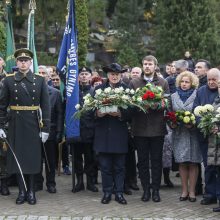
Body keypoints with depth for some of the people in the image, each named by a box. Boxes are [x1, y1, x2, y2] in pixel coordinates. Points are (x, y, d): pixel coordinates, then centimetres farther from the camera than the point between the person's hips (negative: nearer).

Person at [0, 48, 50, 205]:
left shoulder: (40, 80, 2)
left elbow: (45, 106, -1)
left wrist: (45, 128, -5)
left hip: (33, 125, 0)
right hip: (15, 125, 0)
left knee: (33, 157, 5)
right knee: (17, 158, 4)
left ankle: (31, 191, 15)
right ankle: (22, 191, 13)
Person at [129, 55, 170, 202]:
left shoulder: (163, 83, 6)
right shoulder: (134, 83, 7)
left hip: (157, 127, -1)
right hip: (140, 127, 1)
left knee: (156, 161, 4)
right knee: (143, 161, 6)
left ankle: (156, 190, 12)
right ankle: (146, 189, 14)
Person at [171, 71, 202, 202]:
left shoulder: (197, 96, -2)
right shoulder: (174, 96, 10)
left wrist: (193, 124, -16)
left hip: (193, 133, -3)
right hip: (179, 133, 3)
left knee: (193, 163, -1)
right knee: (182, 163, 5)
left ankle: (192, 191, 7)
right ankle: (184, 190, 13)